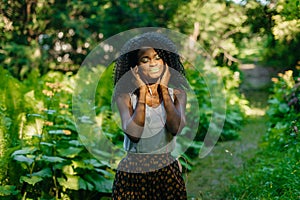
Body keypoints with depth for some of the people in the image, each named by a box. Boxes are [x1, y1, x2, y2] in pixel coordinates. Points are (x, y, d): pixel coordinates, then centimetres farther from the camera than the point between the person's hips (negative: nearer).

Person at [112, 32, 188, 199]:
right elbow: (133, 134, -21)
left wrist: (164, 89, -13)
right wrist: (142, 92, -16)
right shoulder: (126, 95, -6)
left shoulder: (177, 92, 0)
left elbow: (177, 128, -18)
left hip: (167, 170, 2)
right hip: (133, 172, -1)